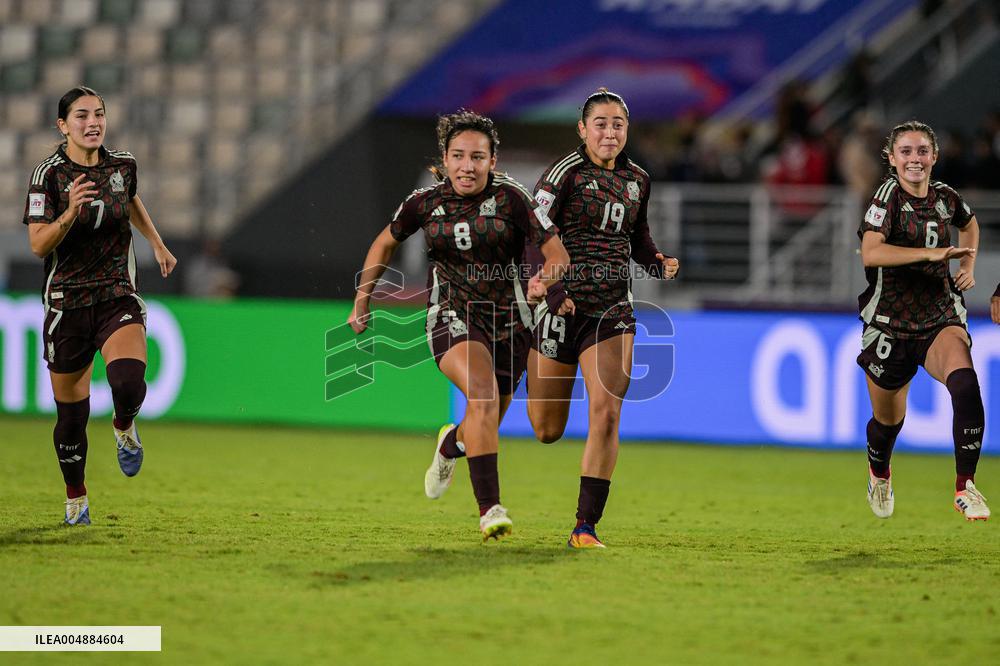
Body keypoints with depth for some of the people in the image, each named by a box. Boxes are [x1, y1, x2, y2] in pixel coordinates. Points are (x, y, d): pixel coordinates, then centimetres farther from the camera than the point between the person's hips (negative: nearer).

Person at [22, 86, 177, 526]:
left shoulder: (122, 164, 2)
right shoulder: (49, 174, -10)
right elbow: (38, 245, -17)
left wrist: (156, 242, 28)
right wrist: (70, 212, -32)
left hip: (118, 296, 1)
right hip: (67, 303, -1)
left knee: (129, 382, -27)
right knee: (71, 415, 7)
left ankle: (124, 427, 9)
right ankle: (76, 498, 30)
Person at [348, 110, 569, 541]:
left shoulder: (510, 198, -9)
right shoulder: (424, 203, -3)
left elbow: (556, 250, -11)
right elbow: (386, 243, 16)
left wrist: (549, 273, -33)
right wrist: (362, 301, 14)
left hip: (507, 320, 1)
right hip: (452, 318, -1)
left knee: (485, 425, 11)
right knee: (483, 394, -30)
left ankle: (451, 444, 52)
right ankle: (489, 509, -32)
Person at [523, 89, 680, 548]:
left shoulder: (637, 180, 10)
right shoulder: (567, 172, -8)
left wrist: (659, 265, 4)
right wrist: (550, 287, -25)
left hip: (613, 307, 4)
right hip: (562, 303, -4)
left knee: (607, 413, -14)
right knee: (547, 431, 3)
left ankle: (586, 526, -9)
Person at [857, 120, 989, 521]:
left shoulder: (946, 198, 3)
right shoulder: (888, 195, -12)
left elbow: (969, 223, 29)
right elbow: (870, 253, -30)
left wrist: (968, 266, 13)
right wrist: (931, 253, -36)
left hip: (941, 318, 2)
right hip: (890, 323, -2)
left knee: (964, 381, -30)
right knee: (889, 420, 13)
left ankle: (965, 487, -27)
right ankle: (879, 473, 50)